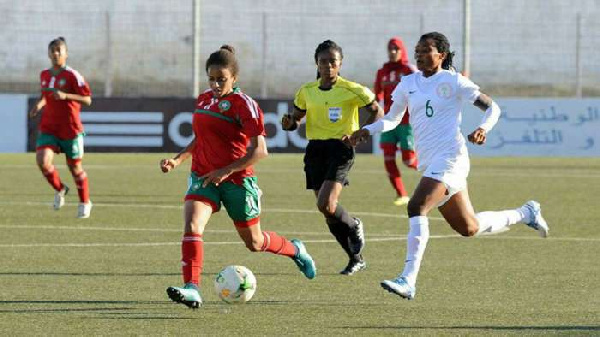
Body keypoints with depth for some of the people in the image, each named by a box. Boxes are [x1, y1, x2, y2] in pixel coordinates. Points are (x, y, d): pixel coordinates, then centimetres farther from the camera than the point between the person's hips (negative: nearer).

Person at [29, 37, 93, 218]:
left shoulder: (72, 75, -11)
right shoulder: (44, 75, 7)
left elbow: (87, 100, -13)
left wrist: (65, 96, -26)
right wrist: (39, 104, 3)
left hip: (70, 128, -4)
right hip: (48, 127, 4)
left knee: (74, 166, 8)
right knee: (42, 161, -17)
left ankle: (85, 203, 30)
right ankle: (59, 189, 11)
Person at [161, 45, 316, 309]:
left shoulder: (244, 104, -13)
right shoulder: (203, 100, 8)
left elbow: (259, 150, -18)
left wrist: (226, 171, -23)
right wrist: (178, 160, 7)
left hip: (237, 179, -5)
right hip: (203, 177, 5)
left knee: (254, 242, 12)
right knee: (192, 226, -23)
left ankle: (295, 250, 42)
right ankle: (192, 289, -29)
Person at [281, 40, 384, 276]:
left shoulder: (351, 90, -5)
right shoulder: (307, 92, 7)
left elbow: (377, 111, 2)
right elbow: (296, 119, 18)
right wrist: (289, 123, -7)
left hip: (340, 149, -5)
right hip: (315, 149, 5)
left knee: (326, 205, -21)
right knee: (328, 211, 4)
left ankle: (354, 226, 12)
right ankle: (356, 258, 20)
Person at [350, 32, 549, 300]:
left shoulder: (453, 81, -4)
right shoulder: (408, 84, 13)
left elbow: (492, 108, -1)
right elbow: (392, 119, 20)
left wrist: (483, 128, -21)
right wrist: (366, 130, 1)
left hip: (449, 156, -8)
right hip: (428, 163, 8)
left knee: (416, 207, -26)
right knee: (469, 228, 15)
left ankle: (408, 281, -29)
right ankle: (525, 213, 39)